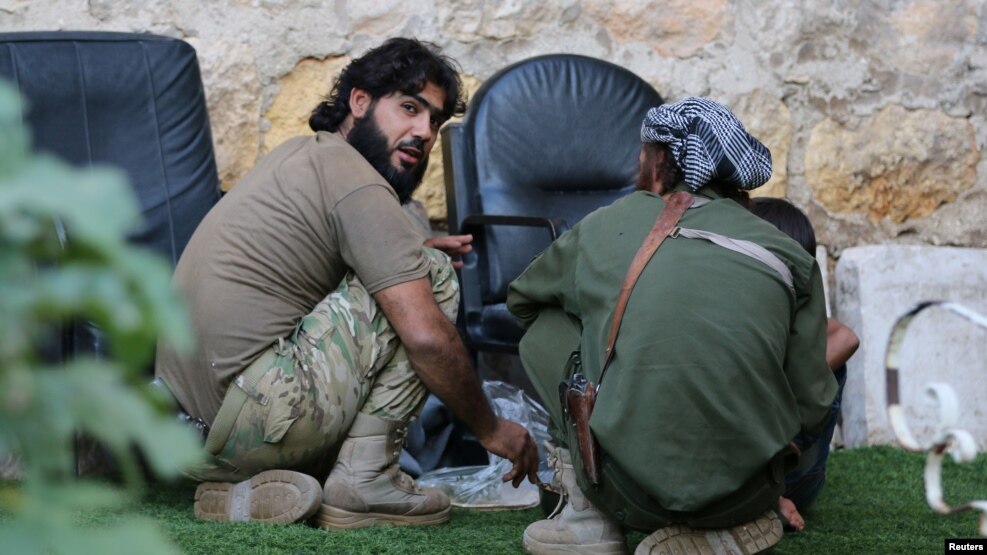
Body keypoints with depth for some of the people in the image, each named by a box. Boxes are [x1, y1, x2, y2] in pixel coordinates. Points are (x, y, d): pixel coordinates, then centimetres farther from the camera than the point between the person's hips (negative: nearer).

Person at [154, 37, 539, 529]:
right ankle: (365, 480, -3)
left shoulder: (302, 154, 20)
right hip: (260, 422, -10)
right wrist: (491, 429, -3)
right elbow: (427, 336, -16)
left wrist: (405, 249, 22)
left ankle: (238, 490, 11)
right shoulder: (357, 184, -10)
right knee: (433, 278, -2)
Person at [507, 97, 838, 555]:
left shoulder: (604, 228, 6)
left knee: (544, 328, 19)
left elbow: (520, 298, 27)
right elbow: (813, 409, 6)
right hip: (747, 494, 2)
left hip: (631, 494, -1)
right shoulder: (787, 255, 5)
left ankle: (587, 517, 13)